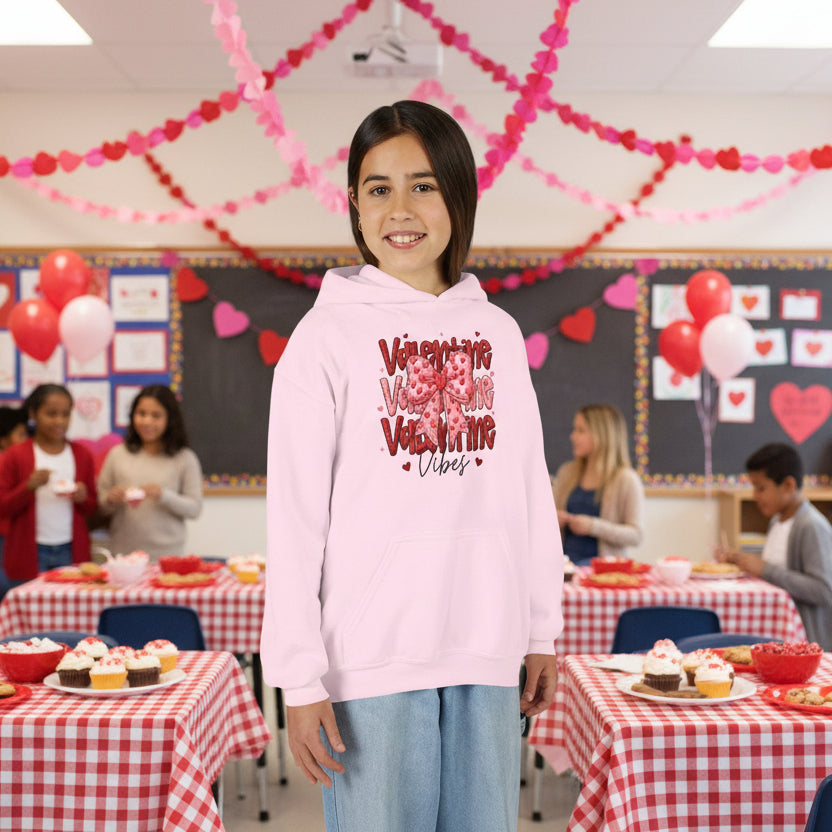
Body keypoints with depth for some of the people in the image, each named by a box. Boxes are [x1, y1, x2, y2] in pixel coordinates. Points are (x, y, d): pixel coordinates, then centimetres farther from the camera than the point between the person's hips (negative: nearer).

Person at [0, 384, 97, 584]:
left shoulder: (82, 455, 8)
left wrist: (83, 498, -9)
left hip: (71, 552, 2)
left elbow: (93, 509, 14)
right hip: (29, 554, -2)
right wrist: (29, 486, -18)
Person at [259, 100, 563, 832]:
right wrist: (300, 677, -10)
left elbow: (530, 493, 13)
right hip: (373, 658, -4)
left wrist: (542, 632, 12)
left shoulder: (497, 332, 9)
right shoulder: (328, 334, -3)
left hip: (488, 652, 4)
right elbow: (294, 517, -6)